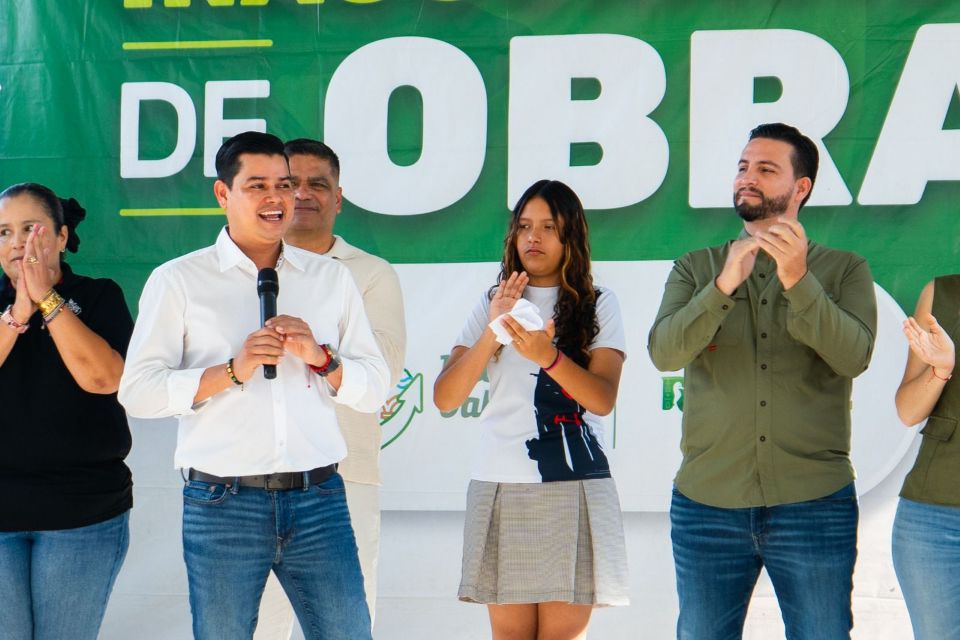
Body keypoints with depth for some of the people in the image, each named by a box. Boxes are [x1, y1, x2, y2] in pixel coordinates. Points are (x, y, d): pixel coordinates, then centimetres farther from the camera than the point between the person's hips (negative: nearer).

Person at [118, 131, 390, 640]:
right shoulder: (178, 281, 4)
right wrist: (232, 371, -14)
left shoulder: (332, 278, 14)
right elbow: (137, 390, -4)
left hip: (319, 500, 2)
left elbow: (376, 387, 11)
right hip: (223, 503, -2)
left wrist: (321, 359, -7)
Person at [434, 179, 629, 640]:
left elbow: (603, 399, -6)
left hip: (576, 486, -1)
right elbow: (445, 398, 2)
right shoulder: (493, 304, 14)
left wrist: (547, 355, -22)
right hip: (500, 485, 1)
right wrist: (492, 332, -11)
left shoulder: (599, 305, 9)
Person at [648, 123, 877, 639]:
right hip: (707, 503, 2)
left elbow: (853, 356, -12)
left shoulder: (844, 270, 5)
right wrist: (725, 286, -23)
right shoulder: (696, 269, 8)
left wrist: (799, 281, -25)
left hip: (814, 504, -1)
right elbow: (664, 353, -9)